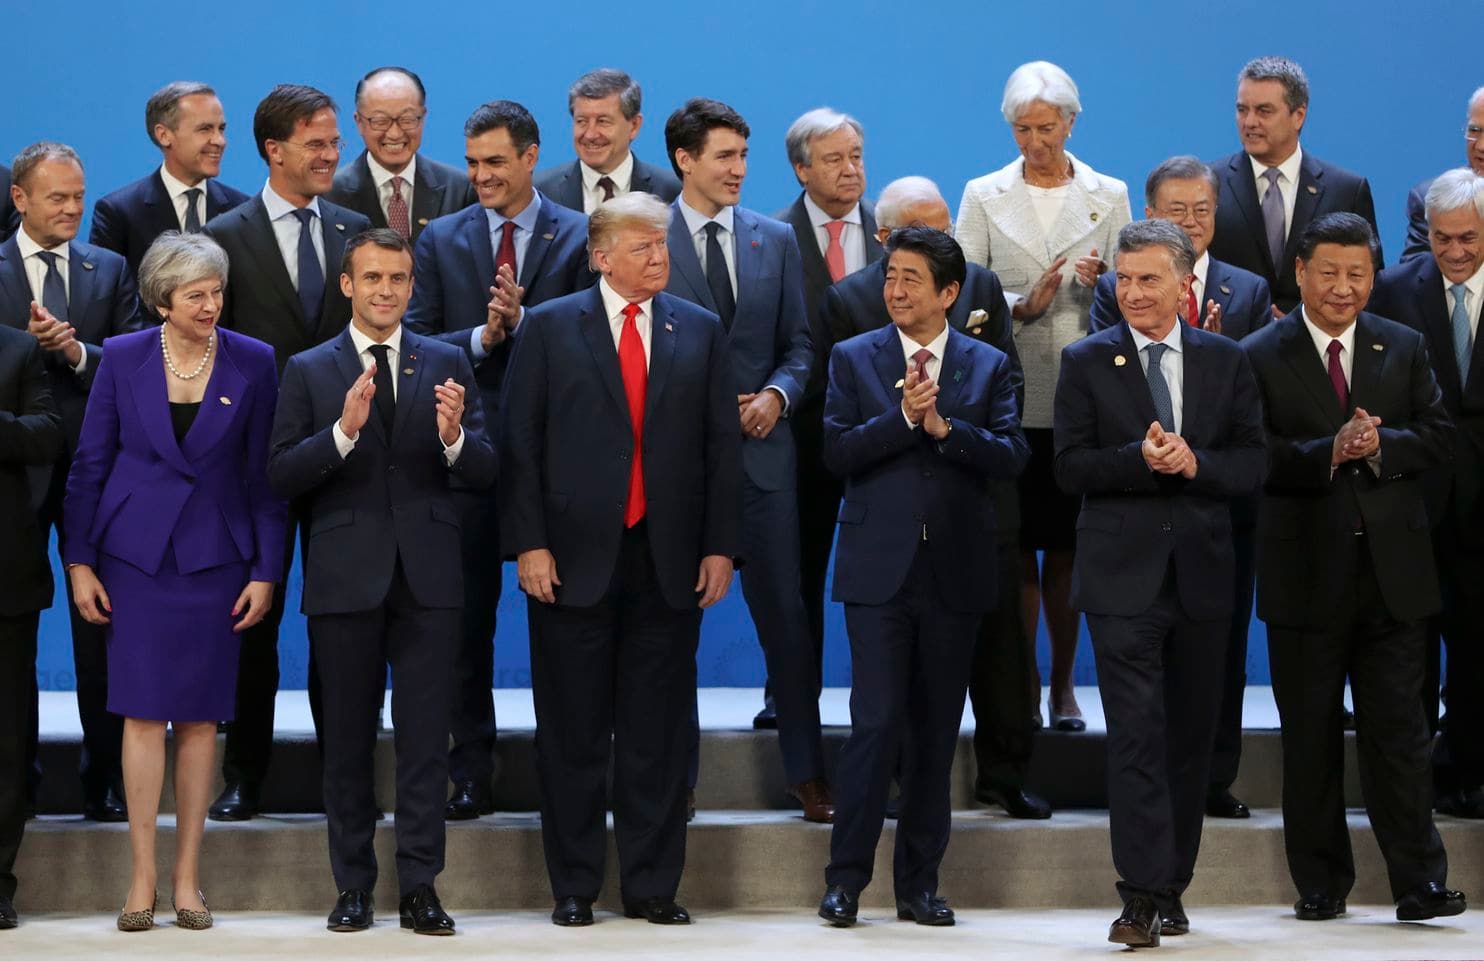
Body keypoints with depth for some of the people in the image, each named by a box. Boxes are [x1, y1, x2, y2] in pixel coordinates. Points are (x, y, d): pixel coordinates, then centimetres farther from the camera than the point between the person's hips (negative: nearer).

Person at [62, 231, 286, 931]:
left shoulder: (253, 363, -1)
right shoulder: (122, 359, -1)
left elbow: (264, 474, 3)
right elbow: (89, 465, 4)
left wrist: (266, 570, -1)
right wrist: (79, 561, 1)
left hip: (215, 557, 1)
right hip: (137, 553, 0)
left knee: (199, 717, 3)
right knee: (144, 712, -4)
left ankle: (187, 878, 9)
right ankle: (143, 879, 1)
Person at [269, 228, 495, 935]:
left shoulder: (447, 365, 7)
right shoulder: (309, 372, 4)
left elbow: (484, 473, 2)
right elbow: (281, 477, -5)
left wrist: (453, 438, -20)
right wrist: (343, 431, -20)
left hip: (427, 577, 0)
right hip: (345, 577, 0)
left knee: (425, 737, -1)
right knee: (348, 738, 7)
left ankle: (419, 888, 2)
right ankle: (353, 886, 14)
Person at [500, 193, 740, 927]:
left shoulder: (700, 332, 9)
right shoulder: (549, 328, 3)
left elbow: (722, 445, 8)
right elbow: (519, 443, 0)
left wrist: (720, 546, 2)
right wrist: (528, 544, -8)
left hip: (669, 561, 2)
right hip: (575, 559, -2)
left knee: (659, 734, 4)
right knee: (573, 734, 3)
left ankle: (652, 886, 11)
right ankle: (573, 886, 11)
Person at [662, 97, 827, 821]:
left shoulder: (776, 240, 9)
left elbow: (798, 344, 11)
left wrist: (777, 394, -8)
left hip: (761, 447, 2)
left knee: (784, 612, 1)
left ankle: (806, 774, 9)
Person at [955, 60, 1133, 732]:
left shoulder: (1108, 196, 8)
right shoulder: (985, 197, 5)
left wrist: (1102, 283, -15)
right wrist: (1023, 305, -16)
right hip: (1008, 394, 0)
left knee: (1066, 546, 3)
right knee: (1016, 543, -1)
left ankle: (1063, 684, 14)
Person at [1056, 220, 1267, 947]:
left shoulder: (1226, 361, 8)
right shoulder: (1086, 362, 2)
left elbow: (1254, 464, 4)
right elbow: (1070, 467, -4)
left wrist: (1195, 463, -14)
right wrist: (1141, 458, -19)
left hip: (1201, 574, 3)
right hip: (1123, 577, -3)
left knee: (1191, 738, 9)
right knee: (1136, 736, -10)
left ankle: (1172, 888, 19)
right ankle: (1142, 897, -13)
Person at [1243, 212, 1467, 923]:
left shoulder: (1404, 349, 10)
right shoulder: (1260, 357, 0)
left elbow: (1436, 438, 3)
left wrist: (1378, 446, -15)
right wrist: (1330, 453, -22)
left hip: (1391, 568, 1)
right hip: (1306, 572, -1)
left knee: (1398, 730, 0)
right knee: (1310, 737, 7)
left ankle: (1419, 883, 1)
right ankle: (1320, 884, 15)